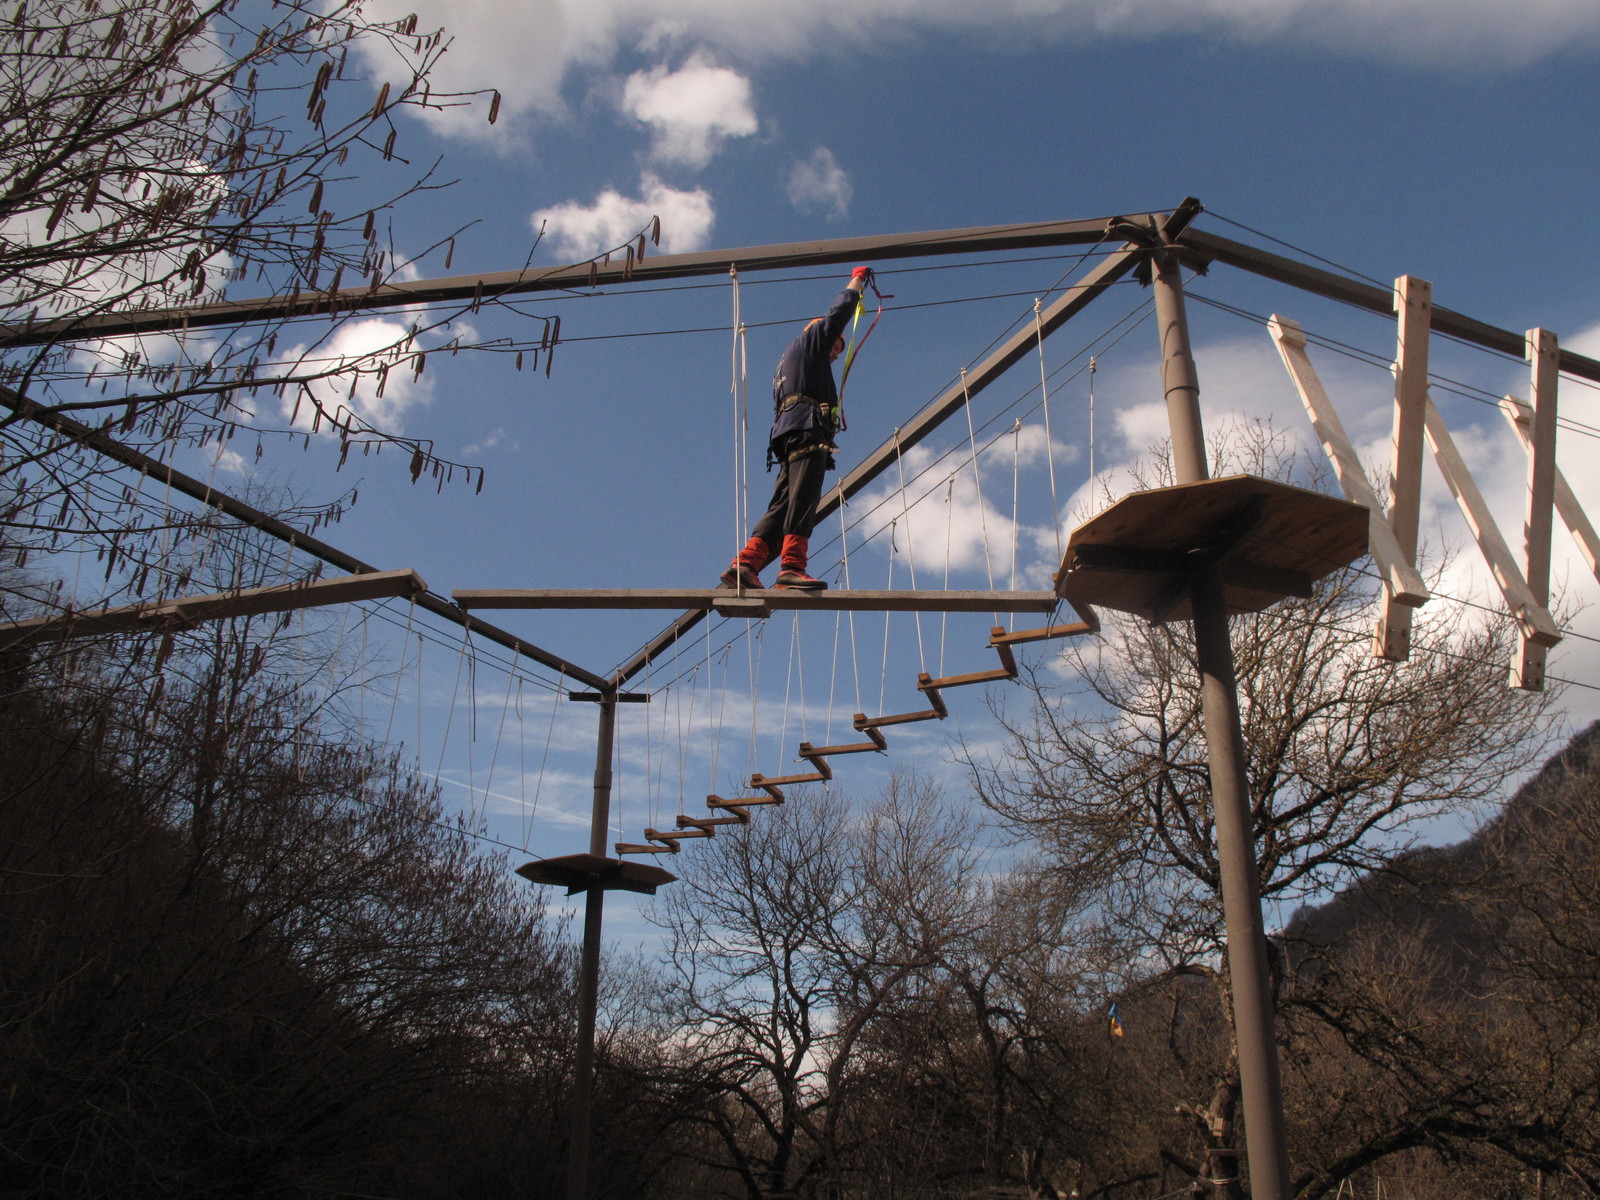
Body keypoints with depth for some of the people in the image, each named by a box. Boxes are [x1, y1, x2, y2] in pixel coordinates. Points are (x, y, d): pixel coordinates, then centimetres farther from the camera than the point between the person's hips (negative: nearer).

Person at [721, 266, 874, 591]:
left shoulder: (785, 366, 38)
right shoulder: (808, 341, 17)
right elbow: (838, 313, 13)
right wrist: (857, 280, 28)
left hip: (788, 433, 8)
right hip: (807, 430, -8)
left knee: (783, 504, -4)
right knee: (802, 500, -21)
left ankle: (744, 565, -18)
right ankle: (791, 567, -34)